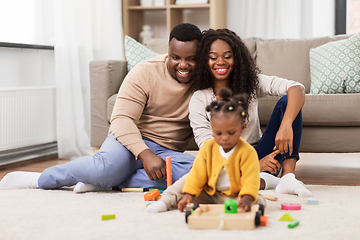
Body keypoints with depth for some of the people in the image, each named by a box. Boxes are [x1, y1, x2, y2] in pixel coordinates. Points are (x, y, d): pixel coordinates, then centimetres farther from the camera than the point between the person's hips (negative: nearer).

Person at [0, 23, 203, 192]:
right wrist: (145, 153, -31)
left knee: (198, 170, -32)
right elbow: (122, 118, -16)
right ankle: (39, 179, -12)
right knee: (107, 167, -38)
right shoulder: (145, 73, -8)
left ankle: (106, 182, -27)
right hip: (132, 141, -3)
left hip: (167, 152, 3)